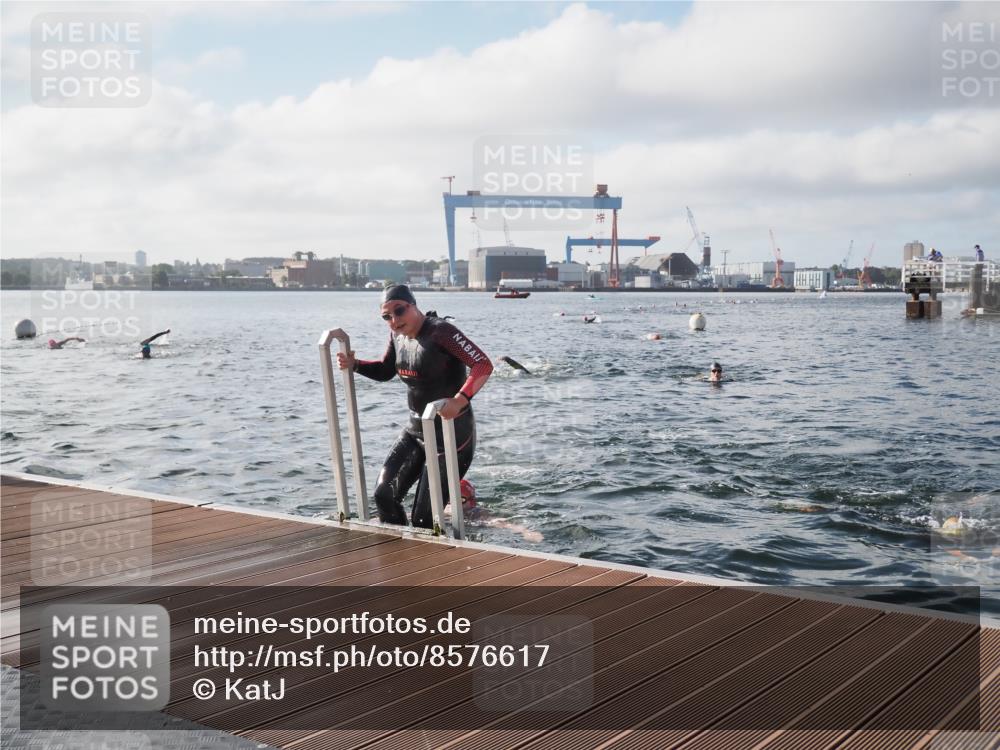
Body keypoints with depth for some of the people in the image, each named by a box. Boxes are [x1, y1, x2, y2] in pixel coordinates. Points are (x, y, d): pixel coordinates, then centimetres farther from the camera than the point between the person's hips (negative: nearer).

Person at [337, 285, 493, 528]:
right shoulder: (398, 335, 4)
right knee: (384, 494, 3)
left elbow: (484, 365, -28)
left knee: (423, 519, -3)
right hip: (416, 430, 8)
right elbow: (385, 371, 22)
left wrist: (460, 400, -43)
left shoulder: (439, 331, -20)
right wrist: (354, 364, 3)